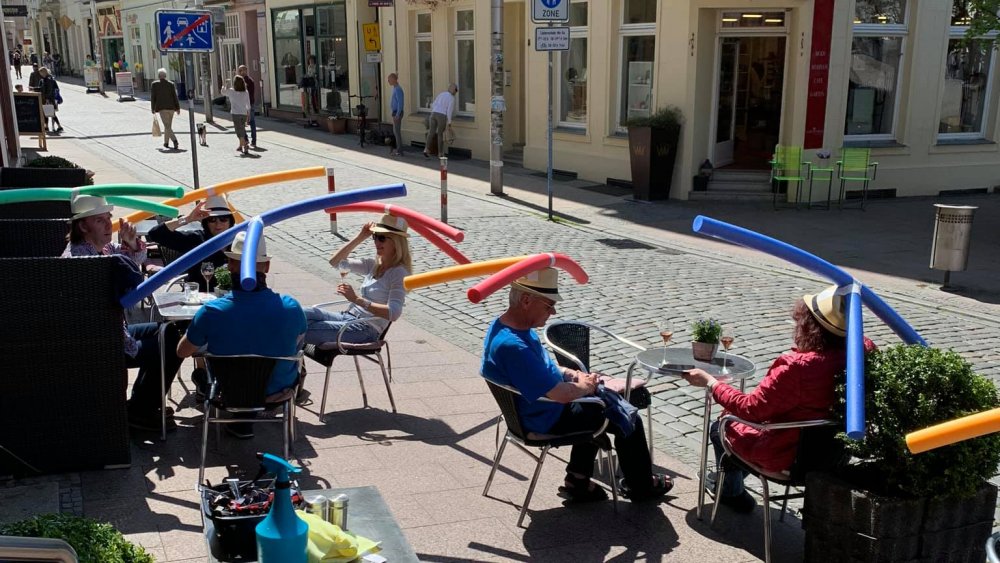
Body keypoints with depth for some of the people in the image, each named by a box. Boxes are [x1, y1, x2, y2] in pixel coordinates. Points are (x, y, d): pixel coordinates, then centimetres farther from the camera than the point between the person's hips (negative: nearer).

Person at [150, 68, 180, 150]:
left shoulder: (154, 84, -2)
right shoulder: (171, 84, 2)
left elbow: (152, 97, 1)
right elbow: (175, 96, 0)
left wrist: (153, 109, 10)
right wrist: (178, 108, 4)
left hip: (162, 108, -3)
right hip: (171, 107, 3)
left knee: (167, 126, -7)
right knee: (168, 125, 16)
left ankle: (174, 140, -28)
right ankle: (166, 143, 25)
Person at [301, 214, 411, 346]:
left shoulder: (399, 273, -10)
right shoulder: (373, 265, 13)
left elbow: (393, 313, -23)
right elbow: (335, 261, 17)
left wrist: (357, 299, -29)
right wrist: (360, 238, 7)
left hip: (367, 329, -8)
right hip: (349, 317, 8)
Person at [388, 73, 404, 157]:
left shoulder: (398, 89, -16)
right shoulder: (395, 88, 13)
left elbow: (400, 103, -21)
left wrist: (397, 115, -23)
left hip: (397, 113, -10)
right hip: (395, 112, 10)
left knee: (397, 131, -6)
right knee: (395, 131, 14)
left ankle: (399, 151, -3)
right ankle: (398, 149, 19)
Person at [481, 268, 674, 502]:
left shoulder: (502, 325, -4)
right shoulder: (513, 346, -37)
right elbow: (562, 394, -33)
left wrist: (573, 375, 0)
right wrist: (584, 387, -12)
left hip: (531, 408, 10)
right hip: (548, 420, -10)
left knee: (596, 407, 30)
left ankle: (578, 482, 32)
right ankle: (640, 486, 28)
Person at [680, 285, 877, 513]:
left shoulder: (796, 367, -36)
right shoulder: (862, 352, -18)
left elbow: (749, 408, -25)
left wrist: (710, 382, -13)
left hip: (785, 458, -7)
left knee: (720, 428, 21)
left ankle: (732, 493, 43)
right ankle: (734, 478, 51)